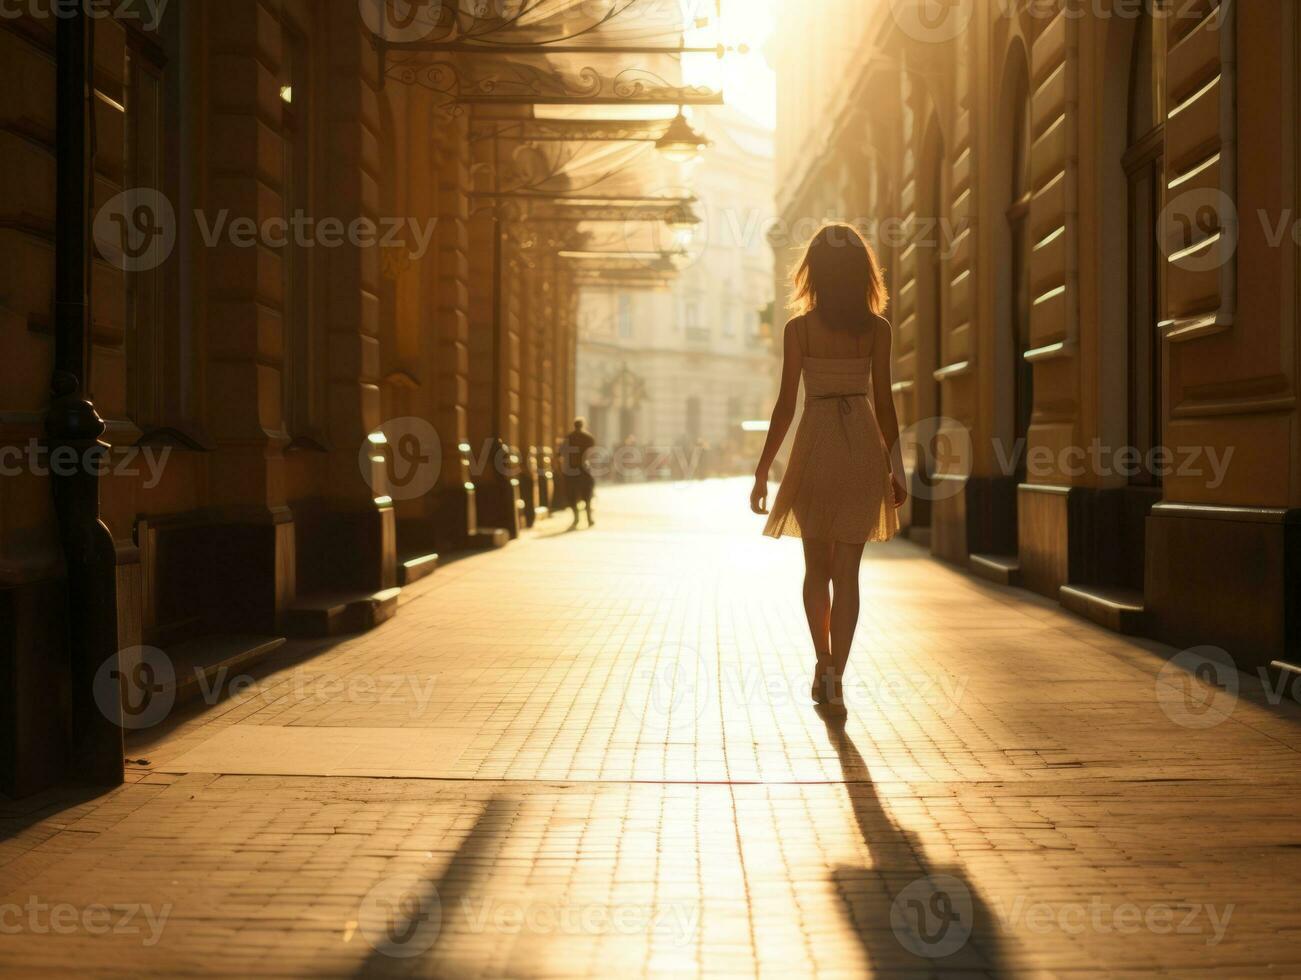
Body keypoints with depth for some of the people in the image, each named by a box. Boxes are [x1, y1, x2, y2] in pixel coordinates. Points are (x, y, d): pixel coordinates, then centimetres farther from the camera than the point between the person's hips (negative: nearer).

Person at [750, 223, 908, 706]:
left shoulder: (799, 328, -6)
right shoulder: (877, 328, -1)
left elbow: (786, 404, -7)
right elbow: (884, 402, 1)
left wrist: (762, 471, -1)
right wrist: (896, 467, 10)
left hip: (816, 448, -1)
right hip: (864, 449, 1)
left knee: (817, 565, 16)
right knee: (847, 571, 4)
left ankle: (824, 663, 10)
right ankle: (835, 676, -1)